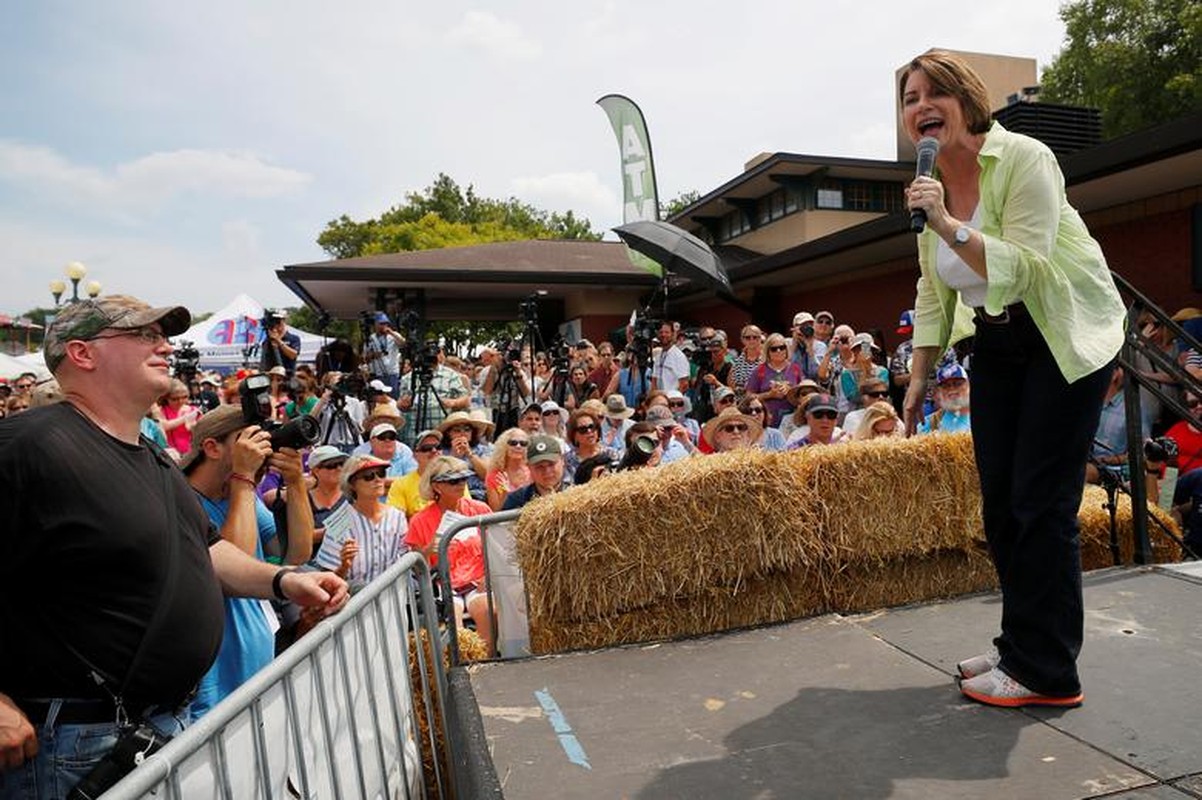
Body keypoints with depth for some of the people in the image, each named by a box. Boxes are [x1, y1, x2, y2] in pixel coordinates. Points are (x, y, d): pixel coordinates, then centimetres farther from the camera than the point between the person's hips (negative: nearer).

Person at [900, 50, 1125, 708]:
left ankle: (1047, 673, 5)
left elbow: (1024, 269, -26)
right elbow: (934, 293, 9)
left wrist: (950, 226, -35)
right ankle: (1020, 646, 25)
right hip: (996, 343, 7)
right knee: (999, 501, 9)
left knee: (1040, 501, -9)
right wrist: (918, 378, 8)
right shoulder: (931, 185, 3)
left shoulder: (1023, 160, -17)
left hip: (1067, 338, -7)